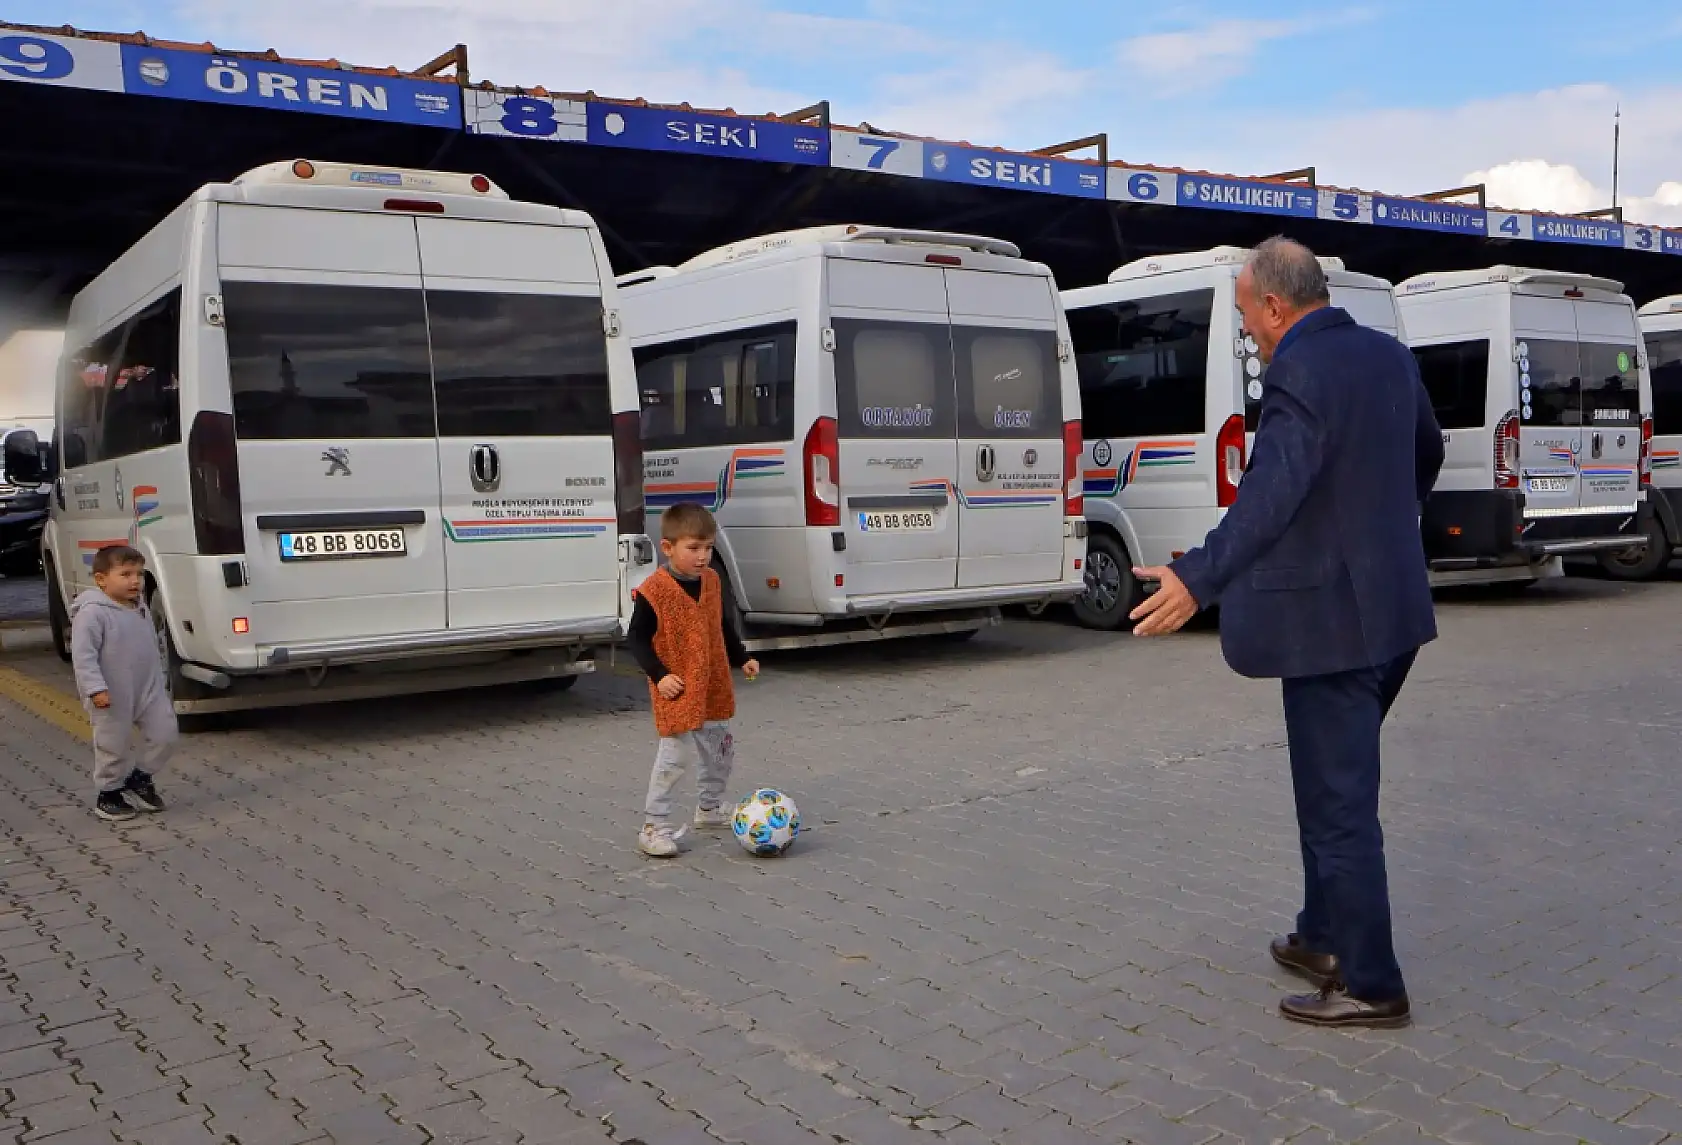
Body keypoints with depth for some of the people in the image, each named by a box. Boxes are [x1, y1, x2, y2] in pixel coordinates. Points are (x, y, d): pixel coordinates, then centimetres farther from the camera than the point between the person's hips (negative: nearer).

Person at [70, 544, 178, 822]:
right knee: (114, 746, 4)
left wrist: (160, 683, 22)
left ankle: (140, 778, 26)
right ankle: (108, 794, 23)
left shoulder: (140, 609, 9)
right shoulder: (92, 612, -16)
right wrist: (95, 688, -26)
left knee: (164, 735, 4)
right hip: (112, 697, -7)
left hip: (149, 691, 7)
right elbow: (83, 654, -21)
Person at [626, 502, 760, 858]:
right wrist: (659, 675, -21)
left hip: (714, 686, 8)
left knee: (721, 750, 19)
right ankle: (654, 827, 1)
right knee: (674, 756, -9)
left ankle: (709, 808, 39)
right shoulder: (653, 591, -17)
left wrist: (742, 658, 15)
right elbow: (636, 638, -13)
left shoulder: (712, 581, 5)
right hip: (677, 691, -7)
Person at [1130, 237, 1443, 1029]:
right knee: (1333, 786, 22)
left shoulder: (1298, 374, -18)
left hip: (1330, 618, -9)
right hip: (1393, 606, 10)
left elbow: (1271, 493, -31)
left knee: (1339, 803, 1)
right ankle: (1325, 939, 34)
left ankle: (1371, 986, 12)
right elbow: (1427, 453, 24)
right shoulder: (1388, 356, 9)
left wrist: (1198, 581, -37)